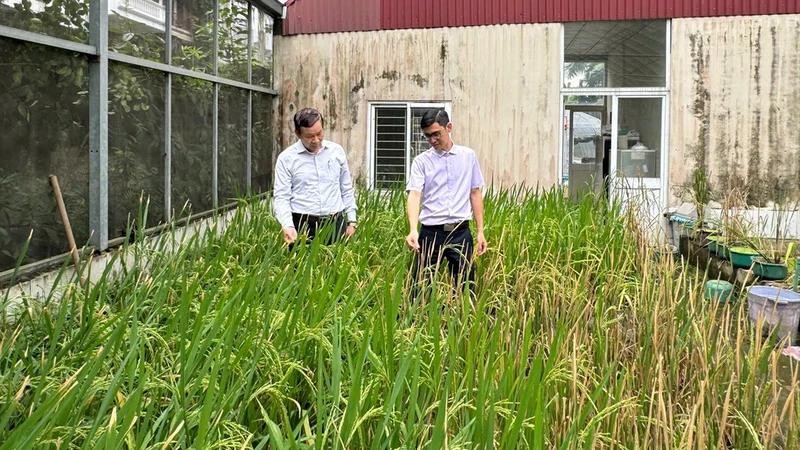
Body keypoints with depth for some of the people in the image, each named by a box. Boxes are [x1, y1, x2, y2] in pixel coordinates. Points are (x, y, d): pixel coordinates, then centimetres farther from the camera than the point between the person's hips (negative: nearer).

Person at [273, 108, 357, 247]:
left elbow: (347, 190, 14)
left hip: (336, 223, 3)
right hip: (303, 225, -2)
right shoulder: (286, 158, -2)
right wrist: (288, 226, -21)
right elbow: (281, 197, -6)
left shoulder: (337, 151, 7)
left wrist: (351, 221, 10)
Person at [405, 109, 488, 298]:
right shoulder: (421, 161, 0)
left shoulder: (468, 156, 6)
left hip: (460, 232, 1)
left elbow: (475, 194, 10)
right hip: (431, 232, -1)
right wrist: (413, 230, -27)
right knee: (421, 289, 1)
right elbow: (414, 195, -11)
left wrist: (480, 231, 6)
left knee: (465, 289, 5)